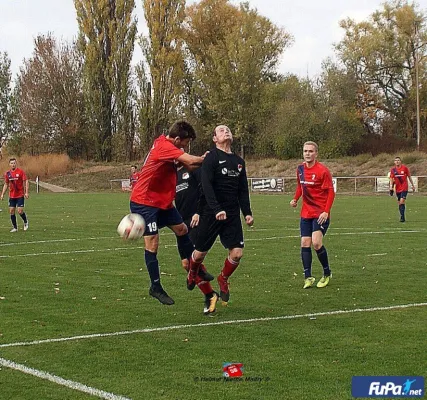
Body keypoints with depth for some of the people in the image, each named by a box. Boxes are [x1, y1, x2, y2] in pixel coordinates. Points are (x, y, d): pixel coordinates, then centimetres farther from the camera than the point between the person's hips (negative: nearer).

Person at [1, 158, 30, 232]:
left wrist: (26, 192, -16)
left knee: (20, 211, -10)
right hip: (11, 196, 5)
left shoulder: (20, 172, -8)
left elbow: (26, 182, -8)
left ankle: (26, 222, 19)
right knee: (11, 211, 1)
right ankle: (15, 227, 12)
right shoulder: (7, 173, 5)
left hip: (20, 195, -4)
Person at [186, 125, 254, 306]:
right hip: (211, 214, -5)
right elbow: (207, 186, -17)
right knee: (200, 253, 3)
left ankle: (223, 279, 23)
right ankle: (192, 274, 36)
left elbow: (243, 190, 18)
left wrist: (247, 213, 8)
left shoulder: (239, 161, 13)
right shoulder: (211, 157, -7)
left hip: (233, 215, 5)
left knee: (237, 253, -6)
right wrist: (216, 209, -27)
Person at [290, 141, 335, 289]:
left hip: (321, 214, -6)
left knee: (316, 242, -16)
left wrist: (326, 211, -20)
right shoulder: (300, 169, 5)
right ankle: (308, 277, 8)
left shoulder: (323, 170, -13)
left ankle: (327, 274, 4)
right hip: (306, 213, 6)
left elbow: (331, 192, -12)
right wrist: (295, 199, 4)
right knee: (305, 243, 0)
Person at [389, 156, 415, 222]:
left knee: (402, 202, -17)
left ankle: (402, 217, -16)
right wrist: (391, 187, -13)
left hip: (404, 188, -4)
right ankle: (402, 217, 18)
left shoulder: (405, 168, -3)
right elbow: (391, 179, 2)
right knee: (399, 203, 8)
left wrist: (413, 185, 10)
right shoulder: (393, 170, 3)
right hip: (397, 189, 4)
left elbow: (409, 177, 6)